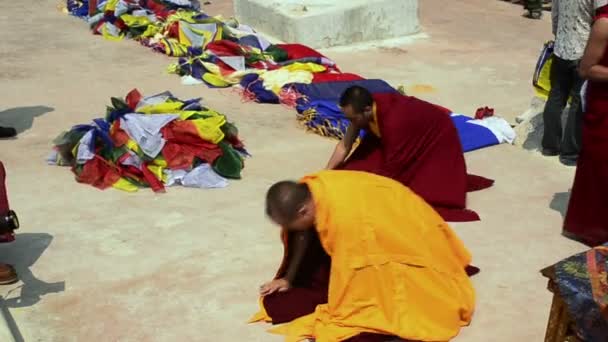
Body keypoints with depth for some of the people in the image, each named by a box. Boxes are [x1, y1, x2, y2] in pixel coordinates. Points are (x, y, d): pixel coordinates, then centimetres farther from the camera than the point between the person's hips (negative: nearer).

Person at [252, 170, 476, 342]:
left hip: (409, 238, -8)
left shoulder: (344, 216, -41)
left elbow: (347, 269, -31)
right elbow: (304, 236, 0)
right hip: (389, 221, 8)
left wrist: (332, 318, -21)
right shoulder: (308, 189, -17)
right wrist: (288, 279, 6)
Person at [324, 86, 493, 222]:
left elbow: (390, 170, -32)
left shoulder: (393, 121, -41)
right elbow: (345, 145, -11)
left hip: (436, 137, -7)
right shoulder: (366, 107, -21)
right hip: (412, 135, 7)